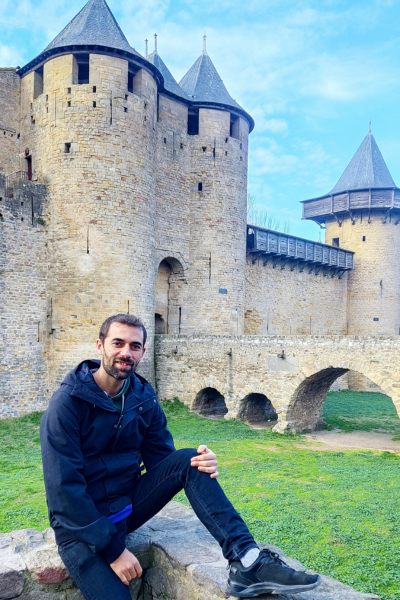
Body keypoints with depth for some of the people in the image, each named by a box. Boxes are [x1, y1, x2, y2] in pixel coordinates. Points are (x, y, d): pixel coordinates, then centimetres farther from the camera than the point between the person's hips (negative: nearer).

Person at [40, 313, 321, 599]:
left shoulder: (144, 398, -2)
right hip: (81, 523, -4)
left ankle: (246, 561, -25)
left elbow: (161, 459, 2)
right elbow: (63, 488, -21)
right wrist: (112, 549, -21)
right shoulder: (68, 403, -19)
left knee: (188, 460, -18)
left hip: (128, 505, 5)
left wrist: (201, 464, -21)